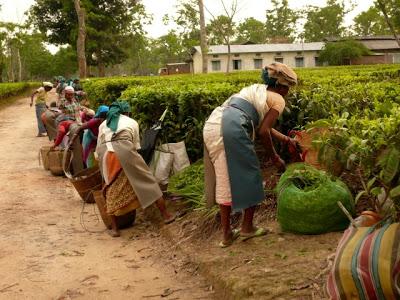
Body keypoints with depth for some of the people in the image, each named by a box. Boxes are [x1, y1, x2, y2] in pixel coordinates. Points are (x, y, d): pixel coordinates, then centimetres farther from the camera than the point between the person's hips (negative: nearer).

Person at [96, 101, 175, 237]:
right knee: (146, 181, 8)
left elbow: (98, 147, 25)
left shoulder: (103, 124, 29)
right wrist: (133, 160, 36)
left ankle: (114, 228, 14)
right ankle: (166, 215, 15)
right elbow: (136, 145, 23)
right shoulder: (131, 122, 23)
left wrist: (101, 160, 36)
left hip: (105, 154, 3)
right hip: (124, 151, -2)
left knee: (112, 191, 12)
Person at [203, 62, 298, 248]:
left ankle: (227, 234, 22)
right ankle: (247, 228, 21)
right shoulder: (278, 100, 9)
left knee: (225, 179, 15)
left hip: (211, 125, 8)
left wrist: (286, 139, 45)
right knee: (249, 176, 10)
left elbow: (261, 125, 36)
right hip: (231, 129, -8)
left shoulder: (257, 89, 32)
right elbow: (263, 132, 1)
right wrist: (274, 157, 14)